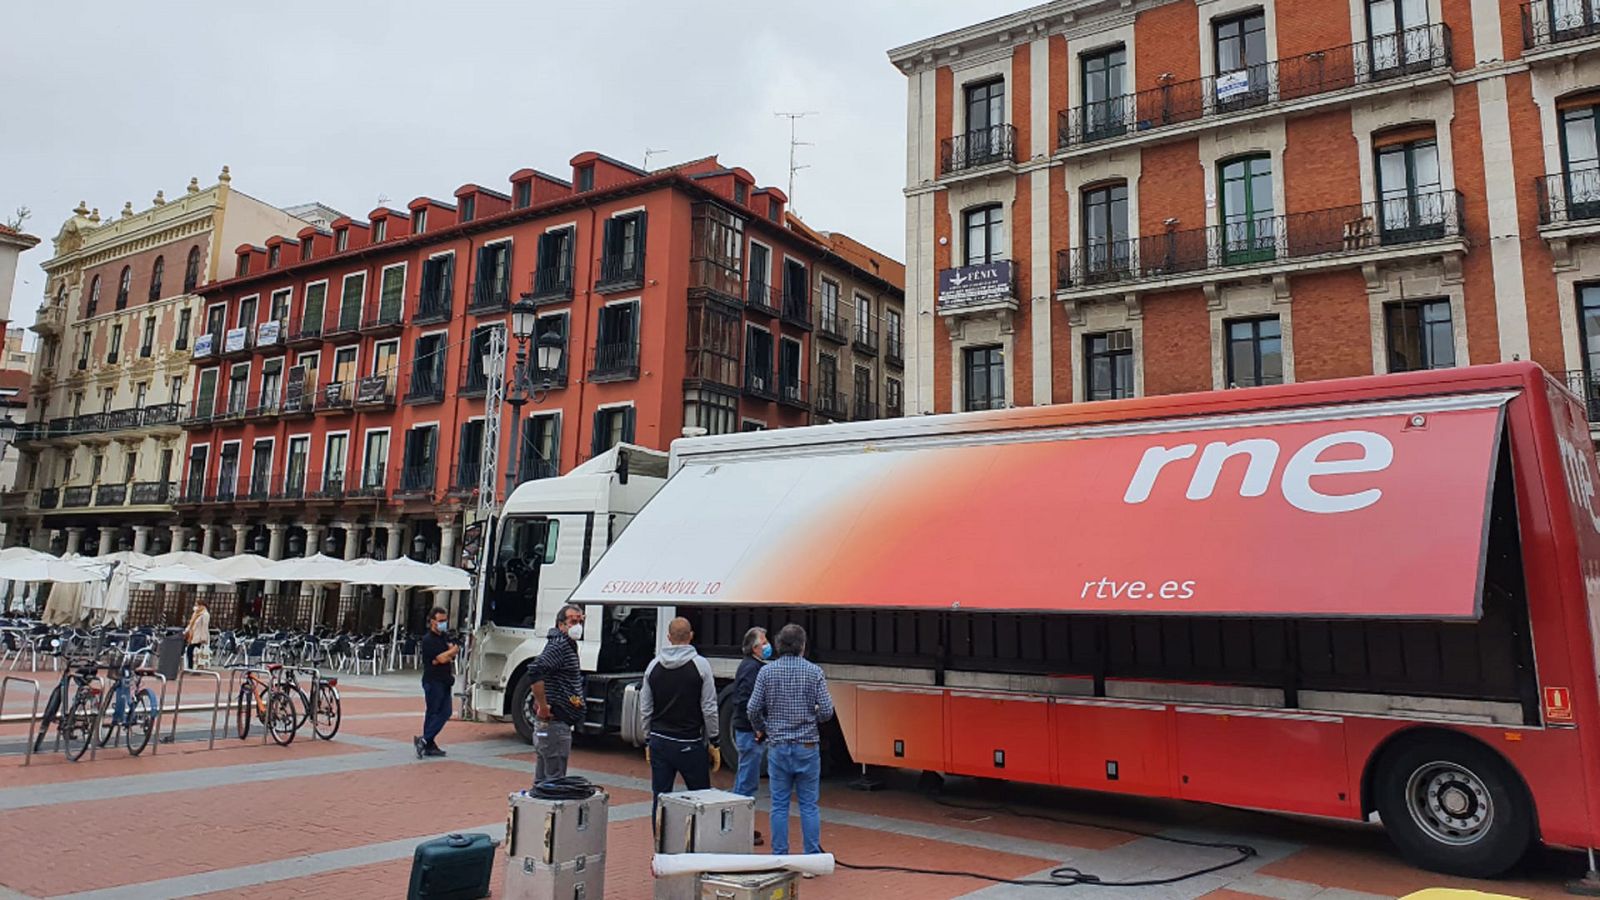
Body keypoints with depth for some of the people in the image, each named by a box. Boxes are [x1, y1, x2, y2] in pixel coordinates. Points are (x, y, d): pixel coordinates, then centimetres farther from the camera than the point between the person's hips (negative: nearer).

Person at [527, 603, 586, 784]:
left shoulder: (568, 646, 17)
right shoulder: (559, 646, -15)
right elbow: (535, 671, -30)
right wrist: (543, 707, -25)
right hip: (554, 723, -10)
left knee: (543, 779, 16)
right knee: (555, 780, -7)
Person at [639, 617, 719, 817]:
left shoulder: (653, 665, 4)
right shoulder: (700, 665, -8)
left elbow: (645, 709, 8)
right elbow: (709, 709, -7)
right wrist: (713, 742, 1)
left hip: (659, 742, 4)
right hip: (690, 744, -3)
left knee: (659, 798, 8)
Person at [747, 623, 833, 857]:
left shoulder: (767, 672, -2)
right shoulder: (814, 672, -5)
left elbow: (753, 709, -3)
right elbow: (826, 710, -7)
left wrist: (761, 730, 16)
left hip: (777, 746, 1)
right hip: (807, 747, -1)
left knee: (779, 805, 8)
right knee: (809, 805, 6)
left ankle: (779, 857, 13)